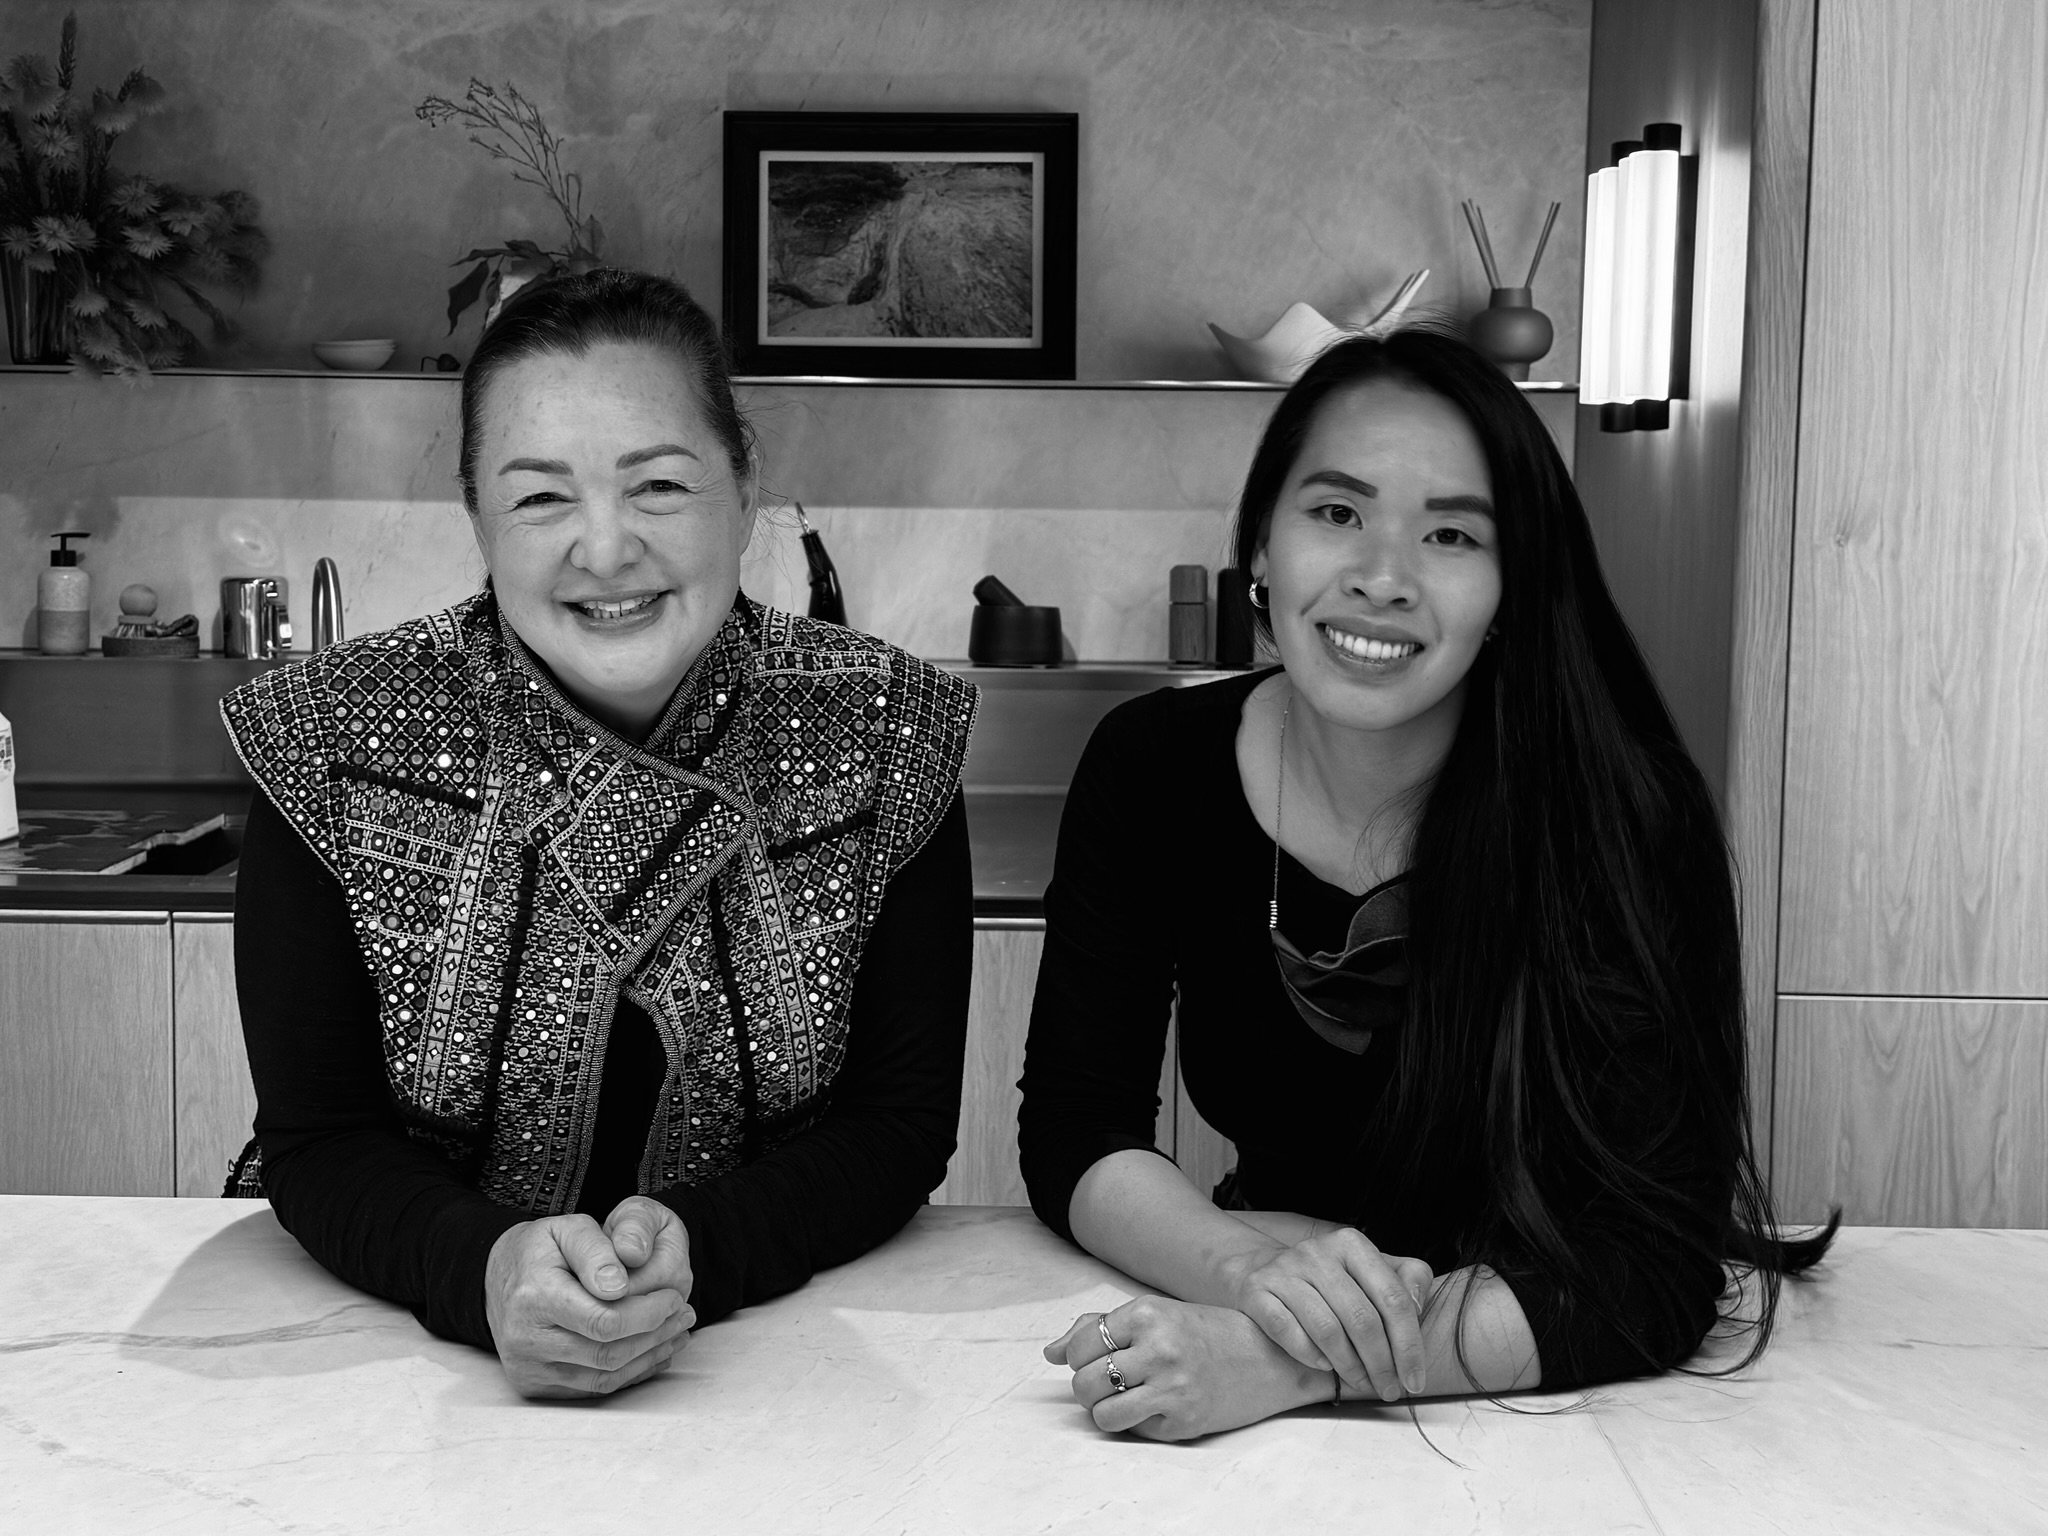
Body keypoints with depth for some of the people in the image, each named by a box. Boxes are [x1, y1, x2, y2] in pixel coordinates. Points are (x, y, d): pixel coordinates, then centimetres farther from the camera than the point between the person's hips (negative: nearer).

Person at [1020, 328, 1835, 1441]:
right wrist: (1249, 1261, -28)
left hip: (1529, 1417, -2)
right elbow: (1071, 1130, -8)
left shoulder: (1623, 816, -19)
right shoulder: (1151, 767, -9)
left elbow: (1658, 1267, -23)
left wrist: (1288, 1367, -35)